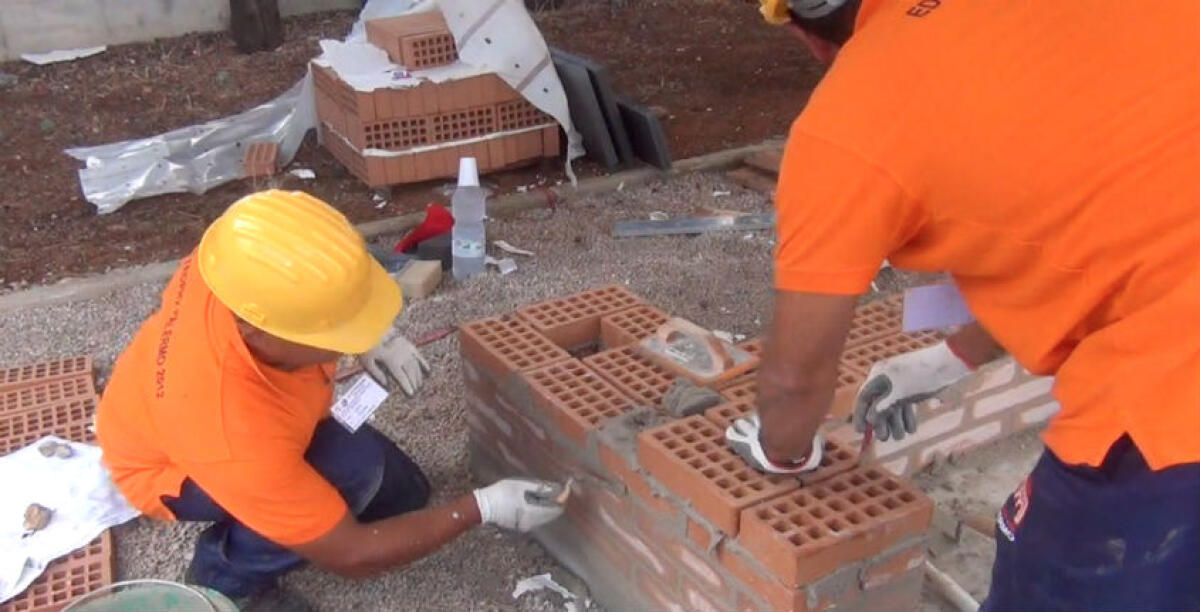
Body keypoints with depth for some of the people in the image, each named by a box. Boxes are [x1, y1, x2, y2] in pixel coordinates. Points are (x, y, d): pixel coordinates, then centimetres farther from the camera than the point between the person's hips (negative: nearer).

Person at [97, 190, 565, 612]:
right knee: (350, 470, -32)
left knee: (400, 494, 6)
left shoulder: (244, 268, -33)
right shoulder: (239, 442, -45)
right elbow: (350, 554, -31)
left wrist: (372, 333, -18)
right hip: (169, 466, -6)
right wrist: (483, 508, -27)